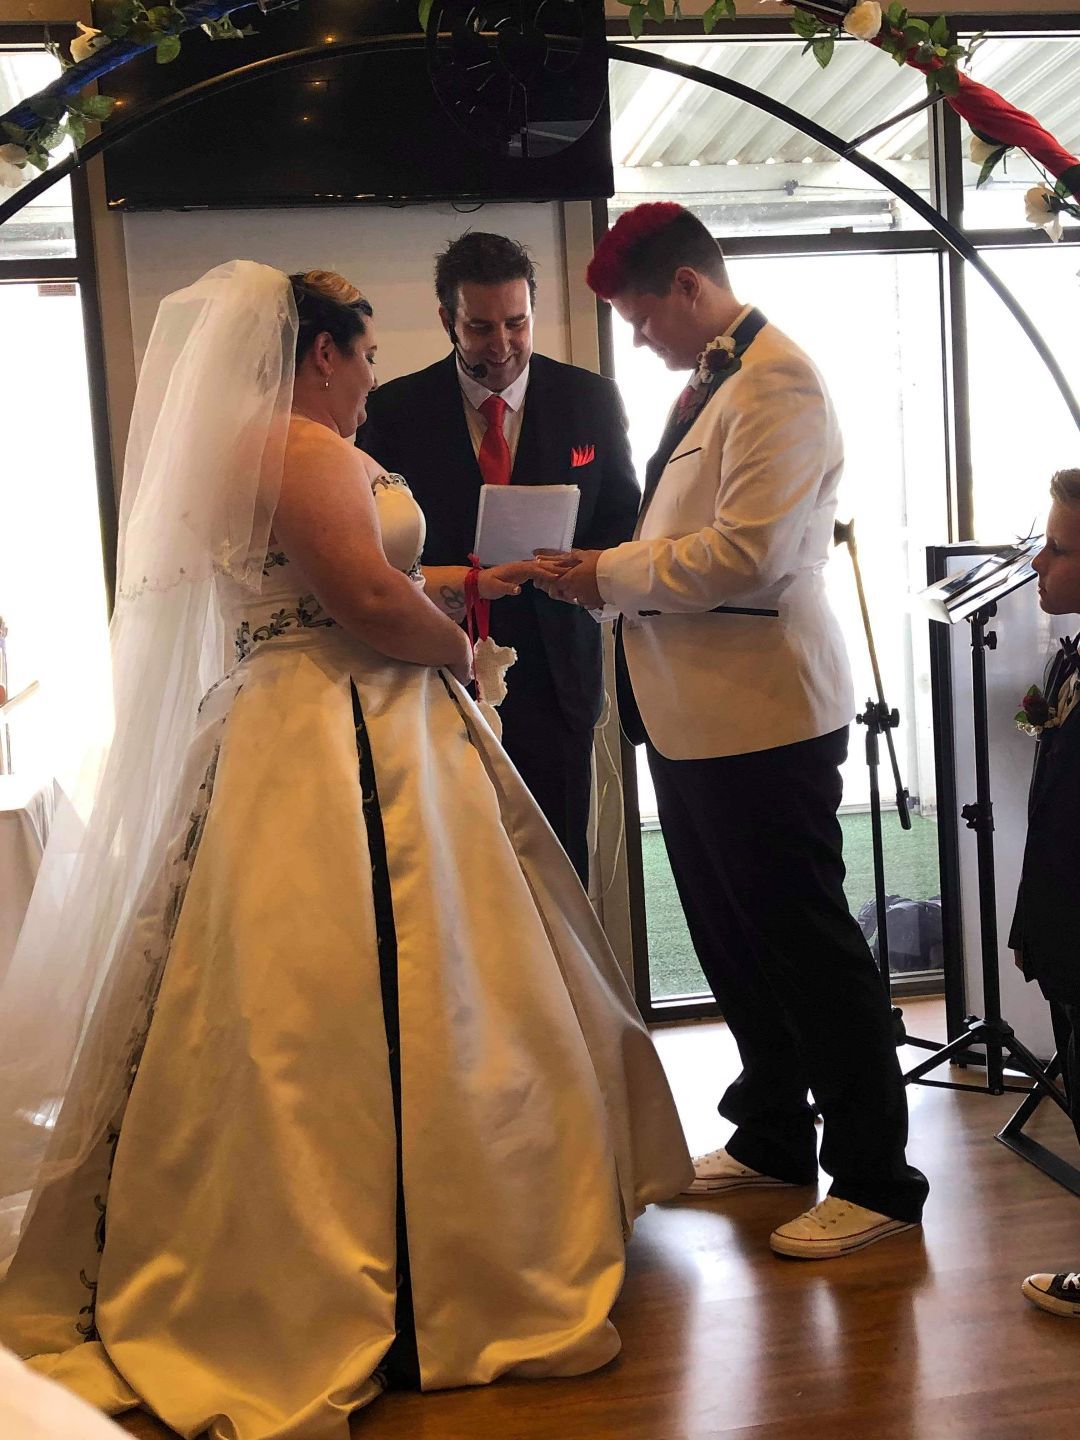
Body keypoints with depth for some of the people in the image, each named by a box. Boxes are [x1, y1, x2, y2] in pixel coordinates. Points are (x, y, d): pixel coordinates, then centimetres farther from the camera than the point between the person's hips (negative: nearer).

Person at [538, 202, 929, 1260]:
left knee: (806, 942, -1)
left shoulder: (776, 380, -14)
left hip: (762, 713, -10)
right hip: (693, 712, 10)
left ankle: (876, 1175, 12)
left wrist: (614, 576, -14)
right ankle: (774, 1136, 34)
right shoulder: (707, 384, 17)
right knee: (731, 937, 18)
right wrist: (611, 571, 5)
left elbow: (748, 551, -24)